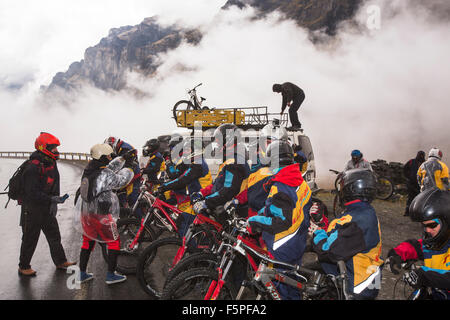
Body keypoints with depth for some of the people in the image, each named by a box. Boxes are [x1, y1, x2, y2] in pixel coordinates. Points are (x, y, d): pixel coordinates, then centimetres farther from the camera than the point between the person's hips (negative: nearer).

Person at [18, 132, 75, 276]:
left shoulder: (51, 163, 4)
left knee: (54, 235, 15)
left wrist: (54, 202, 0)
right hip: (32, 209, -8)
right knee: (30, 239, 5)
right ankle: (23, 267, 22)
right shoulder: (33, 168, -24)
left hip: (47, 209, 8)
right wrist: (51, 199, -32)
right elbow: (32, 193, -28)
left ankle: (60, 261, 28)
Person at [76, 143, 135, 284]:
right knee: (114, 242, 8)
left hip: (86, 213, 8)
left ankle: (82, 273, 28)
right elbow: (121, 180, -7)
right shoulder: (105, 175, -20)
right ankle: (111, 275, 12)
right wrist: (129, 170, 10)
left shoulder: (89, 170, 5)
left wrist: (124, 157, 18)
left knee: (88, 241, 20)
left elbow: (110, 168, 17)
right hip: (101, 215, -8)